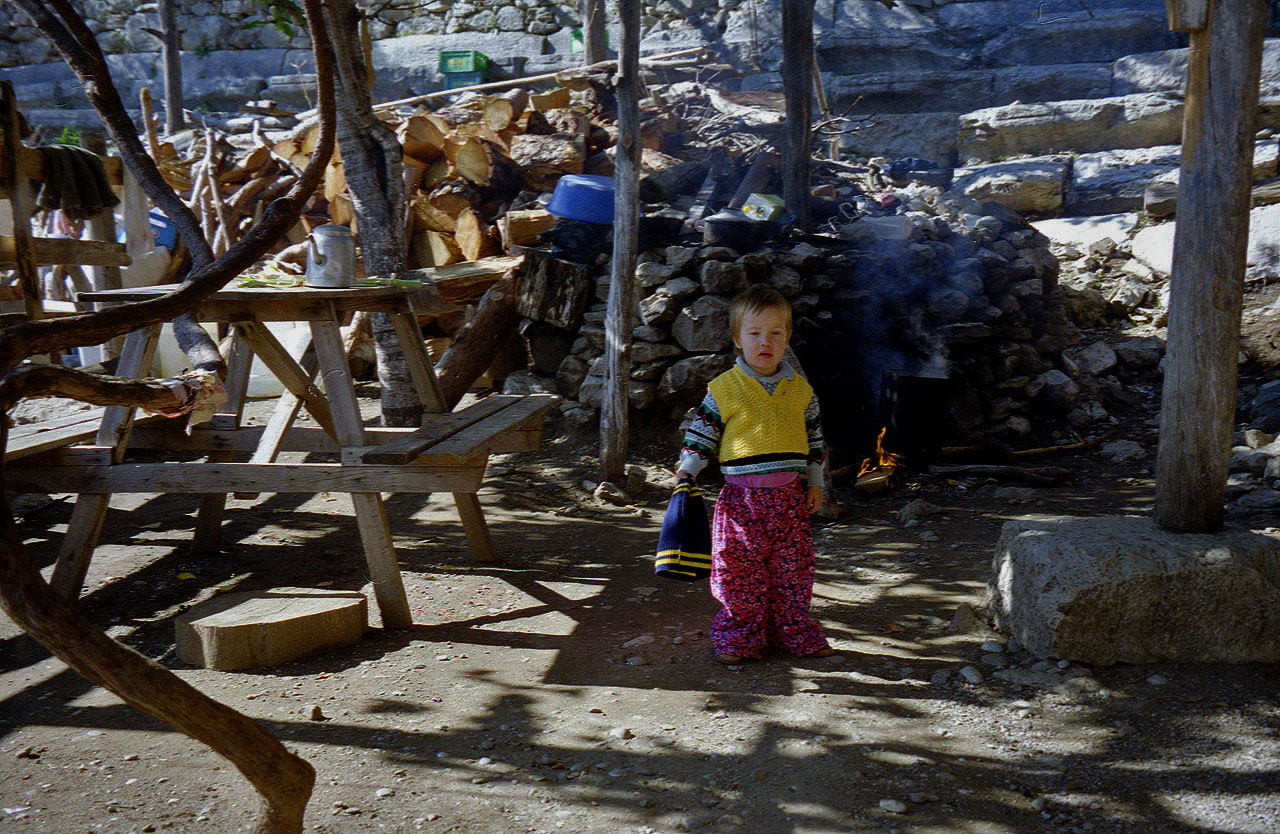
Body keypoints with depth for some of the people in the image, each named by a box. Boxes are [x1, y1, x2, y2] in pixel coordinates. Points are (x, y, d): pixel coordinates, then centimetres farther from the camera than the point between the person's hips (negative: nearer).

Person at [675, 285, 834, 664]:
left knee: (793, 570, 8)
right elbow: (702, 433, 4)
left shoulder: (800, 389, 9)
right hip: (742, 498, -3)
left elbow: (814, 437, 17)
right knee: (740, 571, 0)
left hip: (790, 495, 3)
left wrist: (815, 480, 14)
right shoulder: (724, 389, -1)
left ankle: (795, 633, 23)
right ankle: (739, 637, 13)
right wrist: (686, 470, -7)